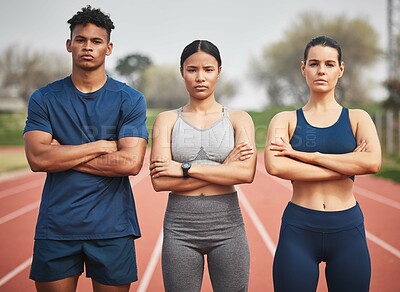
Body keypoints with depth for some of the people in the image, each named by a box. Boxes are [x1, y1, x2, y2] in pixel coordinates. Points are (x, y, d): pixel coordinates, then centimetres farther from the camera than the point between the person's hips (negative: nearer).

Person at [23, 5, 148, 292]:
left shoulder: (130, 100, 0)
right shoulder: (44, 98, 4)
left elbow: (131, 163, -12)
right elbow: (37, 158, -10)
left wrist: (63, 155, -9)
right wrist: (101, 145, -11)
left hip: (112, 228, -1)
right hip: (56, 226, 1)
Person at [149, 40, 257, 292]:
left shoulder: (239, 119, 4)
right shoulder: (167, 120, 4)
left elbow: (246, 173, -13)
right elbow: (160, 180, -9)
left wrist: (185, 168, -13)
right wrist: (224, 168, -11)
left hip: (227, 226, 0)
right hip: (180, 227, 0)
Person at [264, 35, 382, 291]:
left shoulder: (357, 118, 6)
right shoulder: (286, 120, 3)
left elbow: (373, 162, -14)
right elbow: (274, 165, -17)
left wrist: (307, 155, -14)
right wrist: (345, 168, -14)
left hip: (347, 230, 1)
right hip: (298, 230, -1)